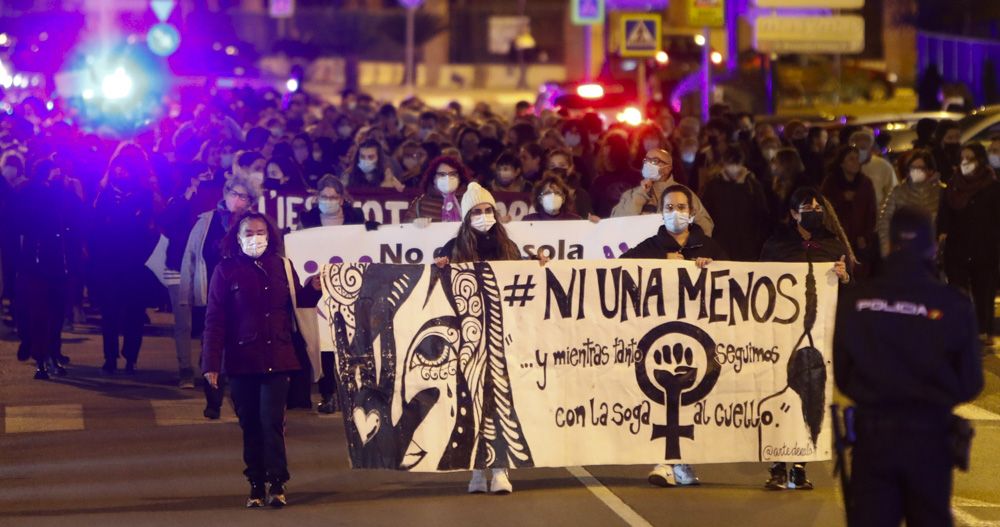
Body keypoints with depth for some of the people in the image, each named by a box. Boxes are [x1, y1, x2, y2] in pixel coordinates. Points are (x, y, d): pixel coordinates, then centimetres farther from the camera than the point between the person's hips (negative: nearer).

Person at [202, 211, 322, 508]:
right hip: (241, 360, -1)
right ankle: (256, 486, 13)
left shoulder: (282, 266, 7)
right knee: (250, 425, 5)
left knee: (272, 422, -6)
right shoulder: (226, 271, -1)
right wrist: (211, 363, -8)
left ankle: (276, 484, -1)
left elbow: (298, 303, 16)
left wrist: (314, 289, -5)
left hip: (277, 358, 1)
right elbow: (215, 320, -4)